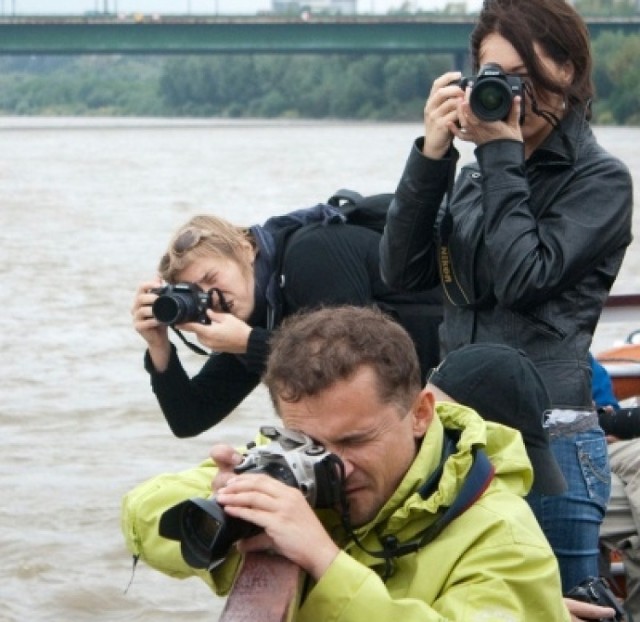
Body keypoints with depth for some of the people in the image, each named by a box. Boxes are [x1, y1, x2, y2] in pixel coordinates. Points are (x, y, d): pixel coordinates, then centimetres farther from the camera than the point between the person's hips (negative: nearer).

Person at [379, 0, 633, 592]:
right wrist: (431, 154, -5)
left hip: (548, 443, -6)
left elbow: (524, 278, -16)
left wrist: (502, 154, -10)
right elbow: (402, 270, 3)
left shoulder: (600, 179, -3)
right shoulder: (475, 175, 12)